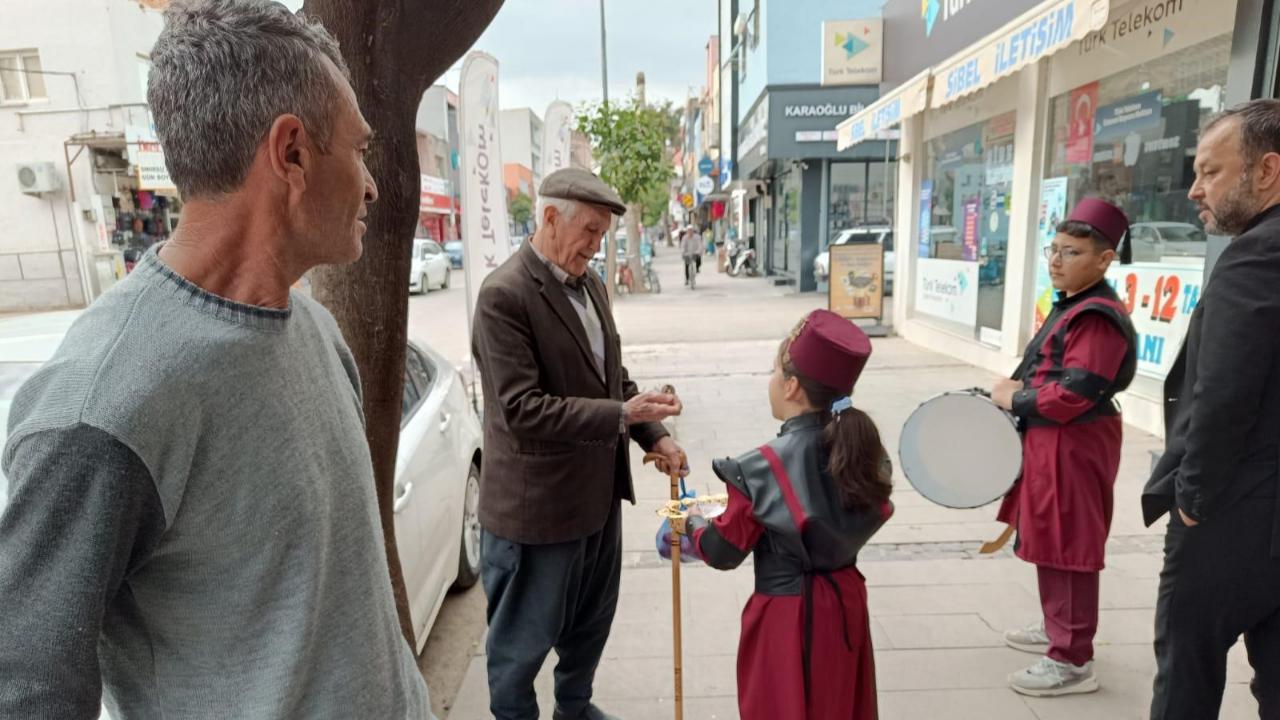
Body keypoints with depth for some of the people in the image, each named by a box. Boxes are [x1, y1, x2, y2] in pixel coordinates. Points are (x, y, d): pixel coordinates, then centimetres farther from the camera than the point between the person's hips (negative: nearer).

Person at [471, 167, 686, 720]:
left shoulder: (591, 285, 5)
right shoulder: (504, 295, -20)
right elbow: (521, 409, -26)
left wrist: (653, 433, 1)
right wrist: (621, 415, -29)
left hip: (598, 492, 8)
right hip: (537, 504, -8)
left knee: (592, 620, 26)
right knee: (524, 637, 13)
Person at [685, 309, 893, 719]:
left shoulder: (764, 467, -23)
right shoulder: (861, 449, -6)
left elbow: (724, 553, -12)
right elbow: (864, 518, 9)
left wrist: (694, 523, 7)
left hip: (789, 616, -6)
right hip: (845, 603, 6)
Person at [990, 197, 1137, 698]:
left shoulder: (1098, 317, -20)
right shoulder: (1070, 306, 12)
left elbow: (1072, 395, -27)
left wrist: (1013, 399, -14)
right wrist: (1016, 388, 2)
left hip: (1074, 449, -10)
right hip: (1050, 444, 11)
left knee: (1066, 551, -1)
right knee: (1048, 544, 21)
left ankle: (1072, 661, 12)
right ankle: (1057, 629, 37)